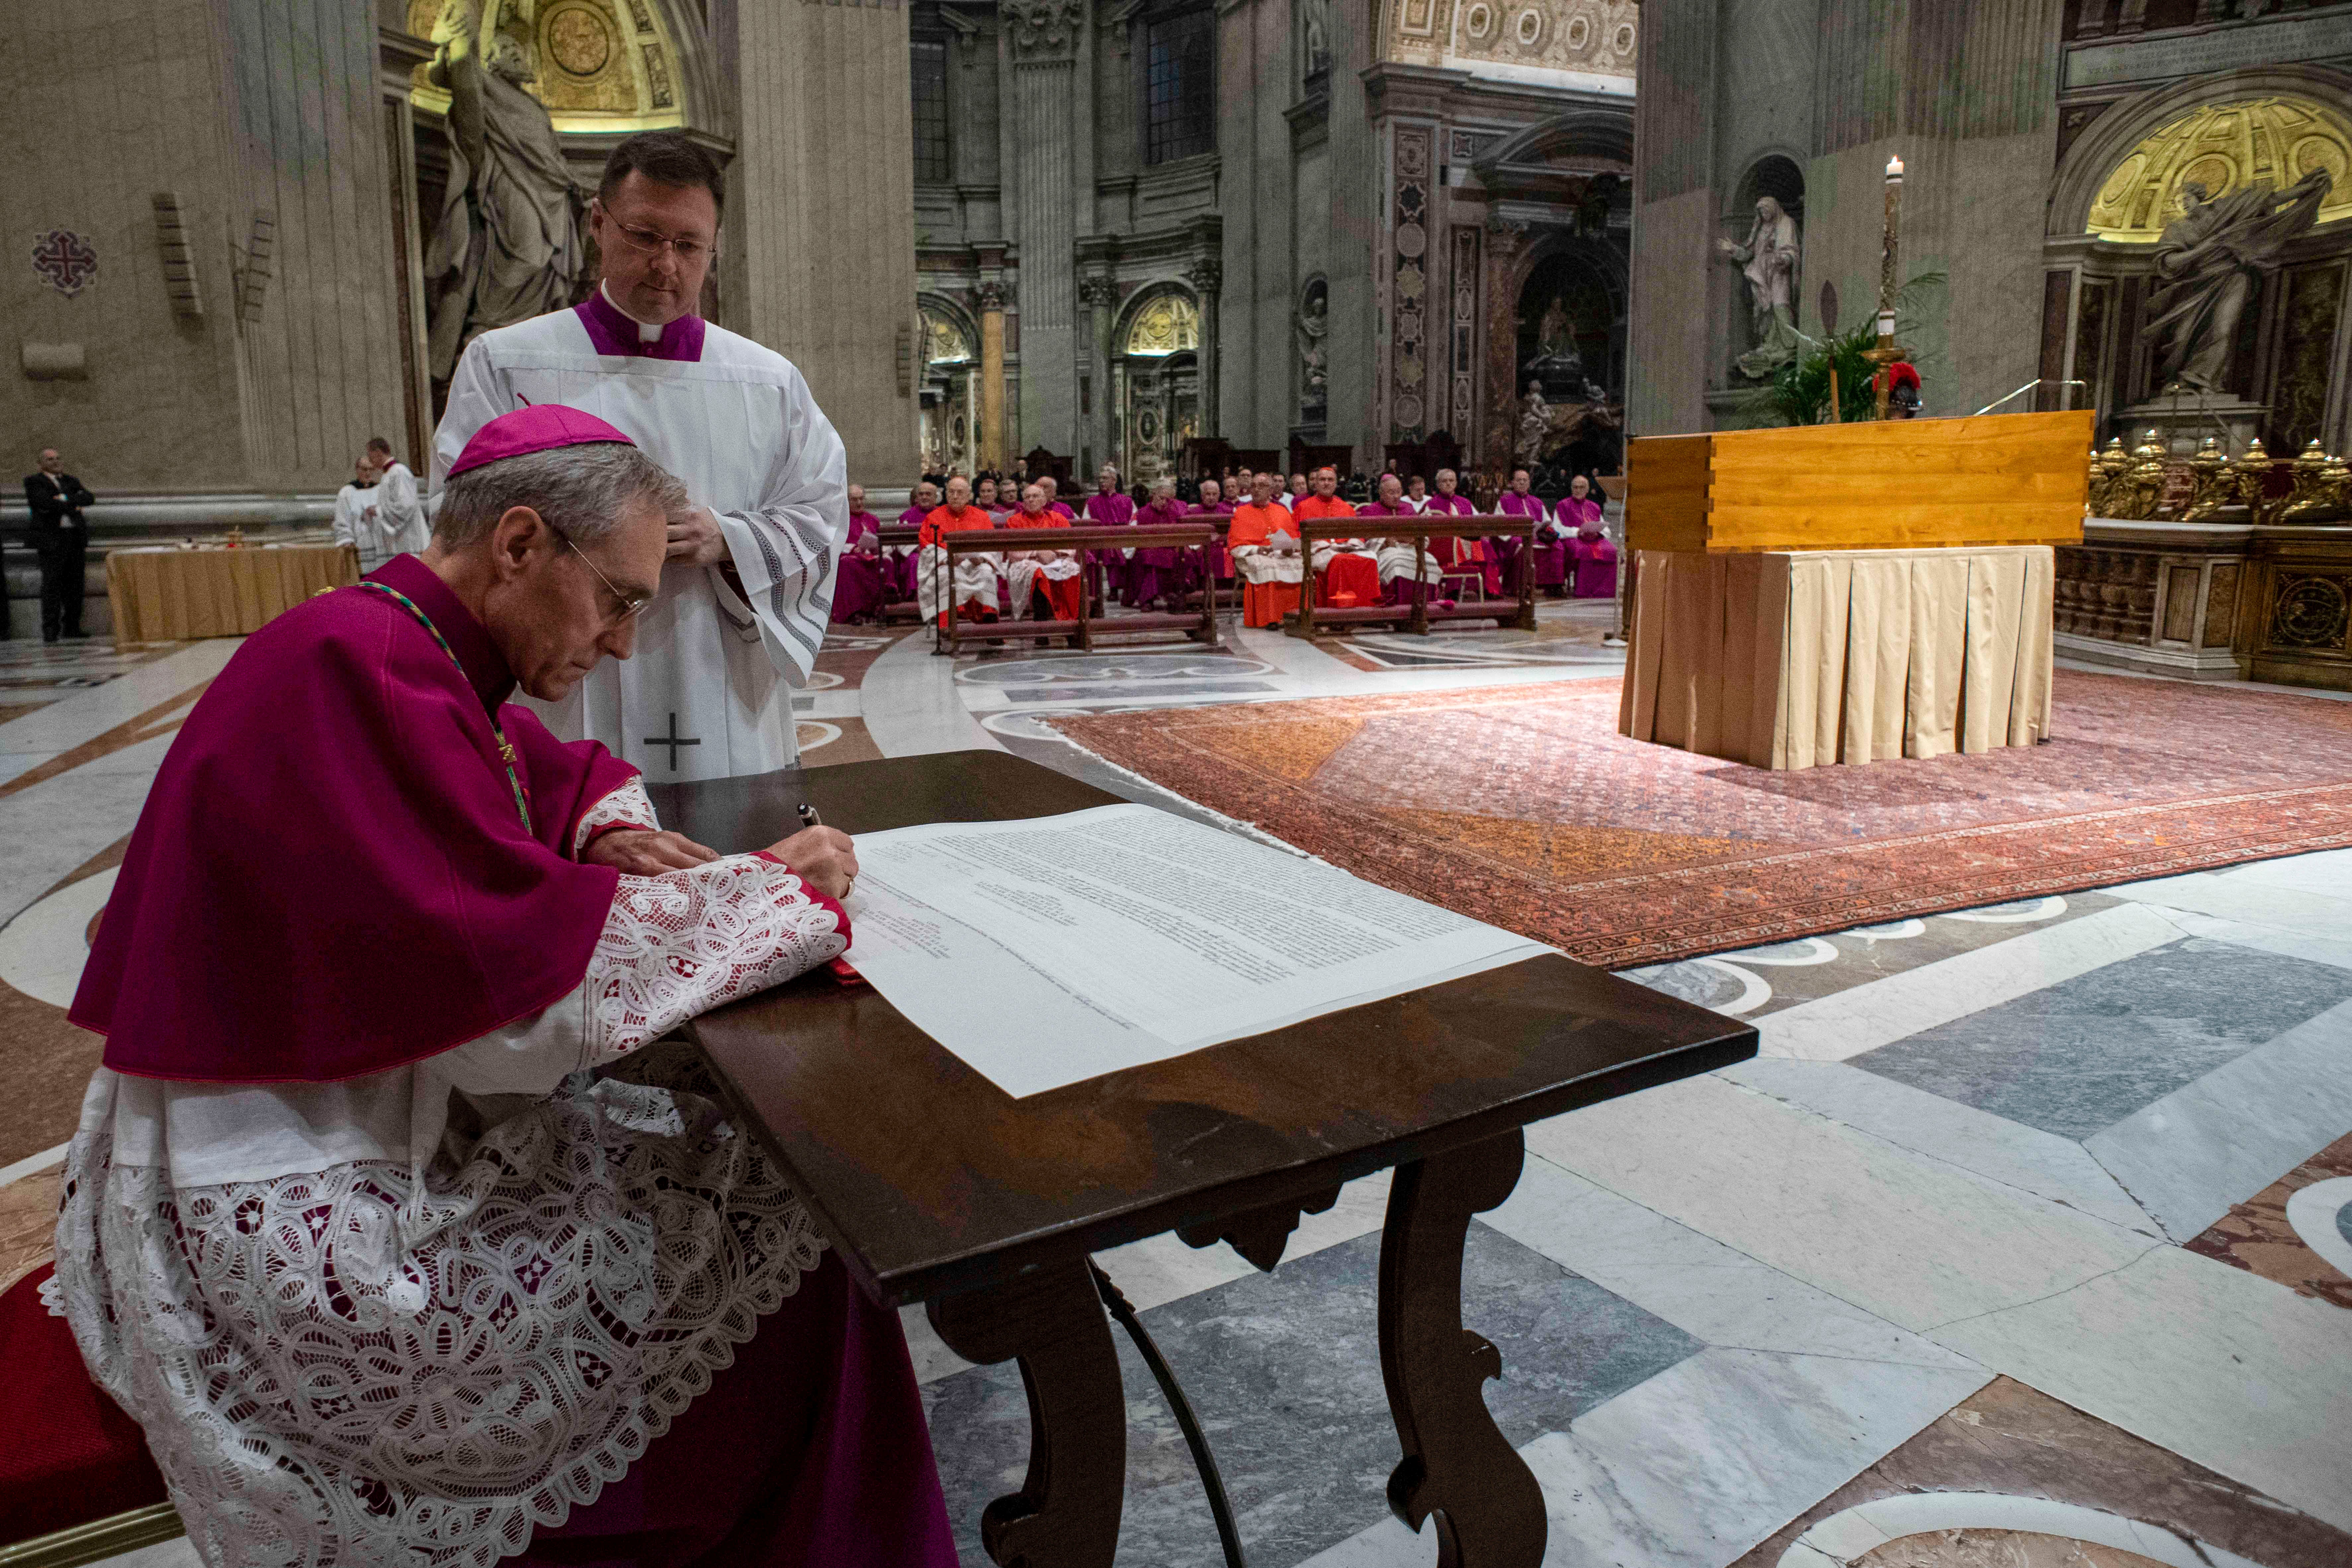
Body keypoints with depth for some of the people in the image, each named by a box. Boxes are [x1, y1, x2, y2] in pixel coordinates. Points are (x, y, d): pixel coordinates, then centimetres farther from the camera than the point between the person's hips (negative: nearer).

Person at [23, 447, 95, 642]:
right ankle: (50, 631, -8)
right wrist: (73, 506, -5)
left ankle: (71, 627, 11)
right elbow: (46, 503, -14)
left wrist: (65, 499, -12)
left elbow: (90, 499, 1)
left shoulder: (71, 481, 19)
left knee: (74, 585, 5)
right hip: (52, 539, -5)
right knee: (52, 584, -8)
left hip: (76, 538, 5)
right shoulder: (33, 481, 3)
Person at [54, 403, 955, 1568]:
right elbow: (521, 968, -32)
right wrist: (771, 892, -20)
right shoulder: (355, 670, -24)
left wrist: (612, 838, 0)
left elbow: (567, 770, 23)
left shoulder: (399, 651, 7)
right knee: (783, 1219, -8)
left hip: (367, 1119, 10)